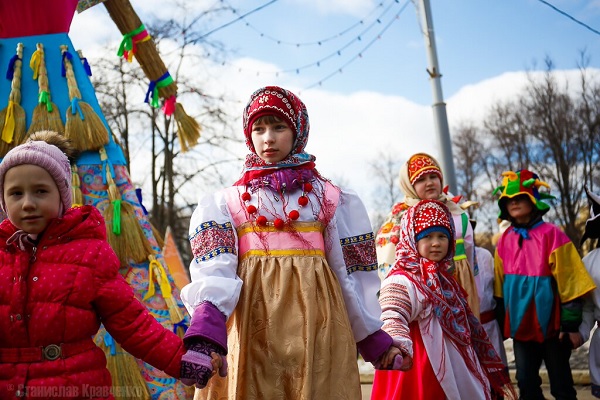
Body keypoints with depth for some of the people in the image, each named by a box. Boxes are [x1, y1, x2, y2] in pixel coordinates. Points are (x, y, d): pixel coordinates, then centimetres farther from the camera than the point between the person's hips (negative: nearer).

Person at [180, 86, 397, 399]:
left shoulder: (329, 198, 11)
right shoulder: (225, 203, 8)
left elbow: (351, 271, 11)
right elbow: (214, 267, -7)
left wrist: (374, 339, 8)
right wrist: (205, 327, -24)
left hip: (315, 321, 1)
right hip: (251, 323, 0)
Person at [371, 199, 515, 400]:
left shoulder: (445, 280, 14)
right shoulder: (401, 281, -14)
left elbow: (468, 327, 21)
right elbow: (392, 318, -31)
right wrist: (396, 347, -53)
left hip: (455, 375, 9)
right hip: (422, 376, -8)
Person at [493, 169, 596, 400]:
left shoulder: (551, 234, -10)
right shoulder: (505, 241, 4)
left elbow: (569, 282, -10)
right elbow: (499, 288, 11)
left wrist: (571, 323, -11)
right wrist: (501, 323, 10)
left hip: (551, 325, -4)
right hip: (520, 326, 4)